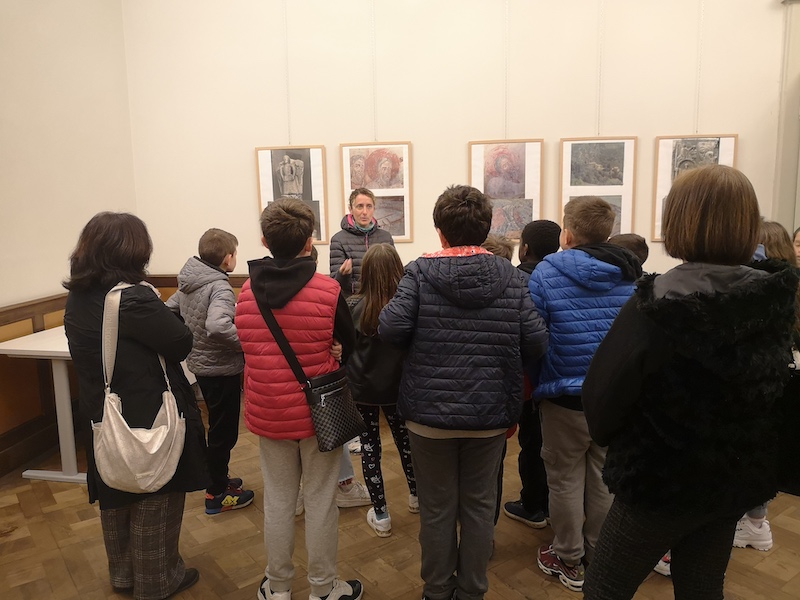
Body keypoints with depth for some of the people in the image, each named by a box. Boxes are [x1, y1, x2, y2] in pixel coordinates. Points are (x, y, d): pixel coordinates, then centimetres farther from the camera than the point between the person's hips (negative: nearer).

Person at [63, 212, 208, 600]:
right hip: (150, 420, -8)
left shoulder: (76, 298, 1)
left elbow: (89, 354, 9)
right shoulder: (133, 298, -26)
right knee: (155, 504, 12)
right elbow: (181, 344, -20)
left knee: (115, 499, 23)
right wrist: (162, 315, -3)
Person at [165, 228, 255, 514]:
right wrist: (246, 343, -26)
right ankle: (217, 494, 20)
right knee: (224, 432, 6)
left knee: (218, 427, 23)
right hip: (222, 369, -9)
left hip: (199, 364, 9)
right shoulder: (219, 287, -23)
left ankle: (218, 479, 39)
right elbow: (217, 326, -40)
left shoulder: (188, 282, 2)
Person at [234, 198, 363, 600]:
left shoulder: (247, 292, -5)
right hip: (318, 411, -3)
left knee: (277, 500, 17)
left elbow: (248, 350, 6)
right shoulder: (327, 290, -15)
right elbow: (350, 347, -2)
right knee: (320, 501, 11)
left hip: (266, 412, 3)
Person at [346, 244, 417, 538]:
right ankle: (415, 495, 43)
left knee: (369, 446, 12)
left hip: (361, 389, -1)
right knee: (404, 439, 22)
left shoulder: (353, 306, -15)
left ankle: (381, 515, 19)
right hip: (397, 388, 2)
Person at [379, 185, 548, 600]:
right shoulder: (511, 277, -3)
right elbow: (536, 341, -9)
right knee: (479, 505, 18)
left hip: (430, 411, -1)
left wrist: (420, 345, 3)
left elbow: (391, 329, -18)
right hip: (490, 413, 2)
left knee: (437, 508, 15)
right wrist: (508, 366, 10)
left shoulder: (420, 271, -9)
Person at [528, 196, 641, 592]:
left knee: (566, 479, 11)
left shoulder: (547, 273, -12)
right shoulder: (631, 274, -1)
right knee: (605, 478, 17)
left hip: (566, 395, -4)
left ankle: (569, 560, 27)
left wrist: (526, 391, 2)